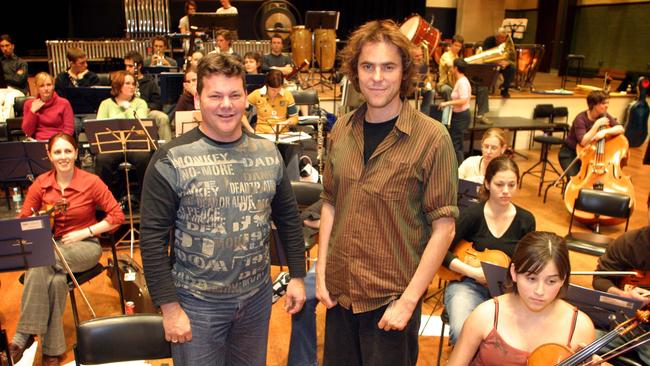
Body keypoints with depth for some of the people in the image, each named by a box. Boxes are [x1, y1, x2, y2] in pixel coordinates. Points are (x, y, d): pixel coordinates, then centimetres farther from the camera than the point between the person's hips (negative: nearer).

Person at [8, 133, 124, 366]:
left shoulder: (91, 182, -8)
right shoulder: (40, 184, 1)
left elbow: (117, 216, -7)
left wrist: (84, 232, -14)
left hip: (84, 246, -2)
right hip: (49, 245, 2)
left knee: (38, 263, -33)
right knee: (56, 280, -34)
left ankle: (24, 335, -22)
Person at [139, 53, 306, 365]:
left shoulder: (268, 152, 0)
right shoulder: (171, 160, -13)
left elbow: (288, 216, 8)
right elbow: (153, 236, -13)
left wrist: (297, 275, 7)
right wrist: (169, 306, -14)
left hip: (258, 295, 4)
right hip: (197, 302, -4)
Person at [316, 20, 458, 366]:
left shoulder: (432, 138, -14)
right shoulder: (342, 130, 0)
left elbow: (443, 227, -13)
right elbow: (330, 203, 7)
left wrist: (409, 299, -14)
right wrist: (321, 271, 3)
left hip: (391, 297, -4)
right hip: (339, 290, 4)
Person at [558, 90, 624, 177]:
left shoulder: (604, 116, -5)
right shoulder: (581, 119, -22)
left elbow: (621, 129, -18)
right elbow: (583, 142, -34)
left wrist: (605, 131, -35)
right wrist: (597, 124, -32)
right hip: (569, 154, -5)